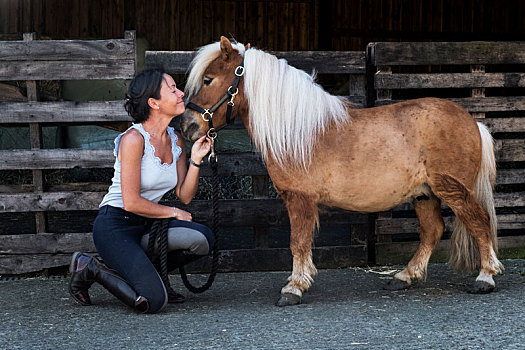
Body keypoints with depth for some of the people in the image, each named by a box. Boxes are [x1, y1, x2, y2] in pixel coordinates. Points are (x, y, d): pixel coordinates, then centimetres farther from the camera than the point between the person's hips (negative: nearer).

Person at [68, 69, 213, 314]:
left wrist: (196, 159, -9)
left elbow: (185, 195, 5)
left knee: (203, 239, -19)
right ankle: (90, 268, 1)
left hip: (147, 226, 8)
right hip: (115, 226, -8)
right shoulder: (134, 139, -18)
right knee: (154, 302, -24)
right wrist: (173, 213, -8)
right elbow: (132, 202, -20)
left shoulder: (175, 140, 6)